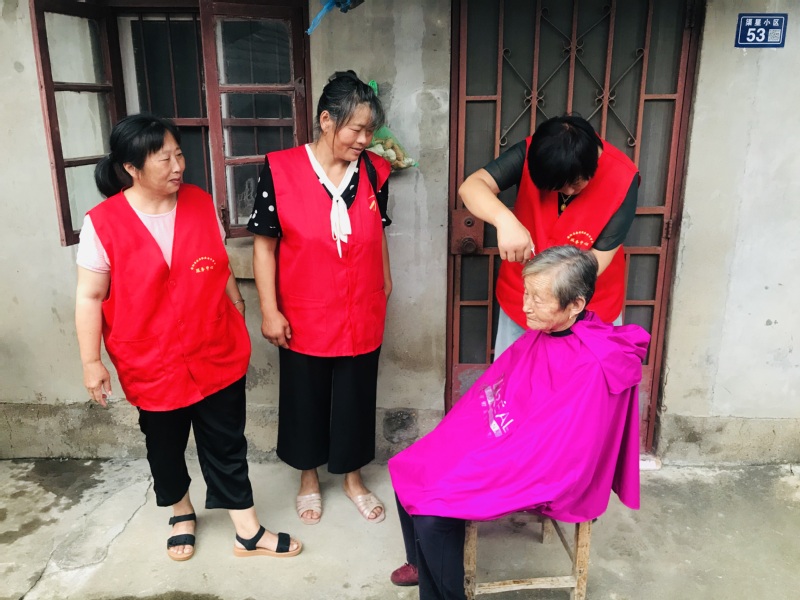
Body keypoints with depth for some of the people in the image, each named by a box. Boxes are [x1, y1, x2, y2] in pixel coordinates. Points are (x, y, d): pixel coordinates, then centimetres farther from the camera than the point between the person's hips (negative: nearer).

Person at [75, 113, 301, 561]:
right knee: (165, 446, 19)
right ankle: (182, 513, 45)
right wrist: (91, 362, -6)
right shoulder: (103, 223, -13)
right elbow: (90, 297, -7)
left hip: (217, 354, 2)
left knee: (227, 445, 11)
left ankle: (249, 532, 25)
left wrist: (240, 317, 12)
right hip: (153, 363, -1)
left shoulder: (201, 202, -3)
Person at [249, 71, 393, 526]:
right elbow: (264, 244, -8)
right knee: (305, 398, 16)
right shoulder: (281, 170, -13)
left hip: (361, 316, 2)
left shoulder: (375, 172, -4)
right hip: (304, 317, -2)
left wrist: (385, 284, 16)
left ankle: (353, 477, 40)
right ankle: (309, 477, 41)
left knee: (356, 399, 16)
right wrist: (270, 311, -9)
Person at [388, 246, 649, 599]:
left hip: (539, 475, -8)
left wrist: (468, 479, -20)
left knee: (434, 510, -20)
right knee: (410, 471, 4)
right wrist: (451, 443, -1)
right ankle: (424, 563, 27)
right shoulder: (539, 334, -1)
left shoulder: (593, 370, -26)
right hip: (496, 447, 8)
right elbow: (485, 393, 7)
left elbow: (557, 453, -25)